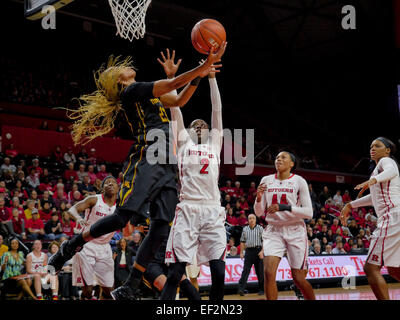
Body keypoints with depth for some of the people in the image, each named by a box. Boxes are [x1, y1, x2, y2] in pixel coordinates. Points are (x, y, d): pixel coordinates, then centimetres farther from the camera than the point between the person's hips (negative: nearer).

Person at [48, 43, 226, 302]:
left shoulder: (146, 93, 28)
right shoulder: (132, 90, 1)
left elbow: (179, 100, 34)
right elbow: (173, 84, -6)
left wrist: (200, 74, 24)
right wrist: (203, 66, -1)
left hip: (167, 165, 9)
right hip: (147, 157, -9)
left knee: (161, 226, -2)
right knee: (124, 216, -19)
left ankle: (129, 289, 0)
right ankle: (70, 247, 2)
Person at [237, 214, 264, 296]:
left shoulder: (260, 228, 3)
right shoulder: (245, 229, 12)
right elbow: (242, 242, 15)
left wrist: (262, 251, -13)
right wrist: (241, 252, 8)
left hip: (258, 251, -2)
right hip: (248, 251, 2)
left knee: (260, 272, 3)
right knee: (245, 271, -7)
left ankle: (261, 289, 14)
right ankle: (241, 288, -14)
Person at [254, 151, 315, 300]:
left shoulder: (299, 181, -3)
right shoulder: (266, 180, 6)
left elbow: (309, 213, -9)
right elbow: (259, 212, 9)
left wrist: (284, 207, -21)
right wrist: (259, 197, -12)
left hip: (295, 231, -2)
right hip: (273, 231, 2)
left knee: (298, 278, 2)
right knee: (269, 272, -19)